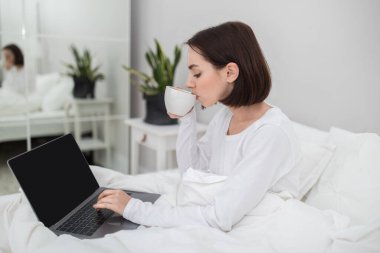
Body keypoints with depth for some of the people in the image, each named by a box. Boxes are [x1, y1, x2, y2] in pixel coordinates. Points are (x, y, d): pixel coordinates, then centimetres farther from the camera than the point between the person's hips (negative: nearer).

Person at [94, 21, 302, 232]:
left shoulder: (272, 133, -26)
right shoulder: (225, 117, 0)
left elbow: (220, 218, -29)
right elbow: (191, 170, 11)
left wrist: (135, 209, -25)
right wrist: (186, 119, -4)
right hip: (225, 229, 6)